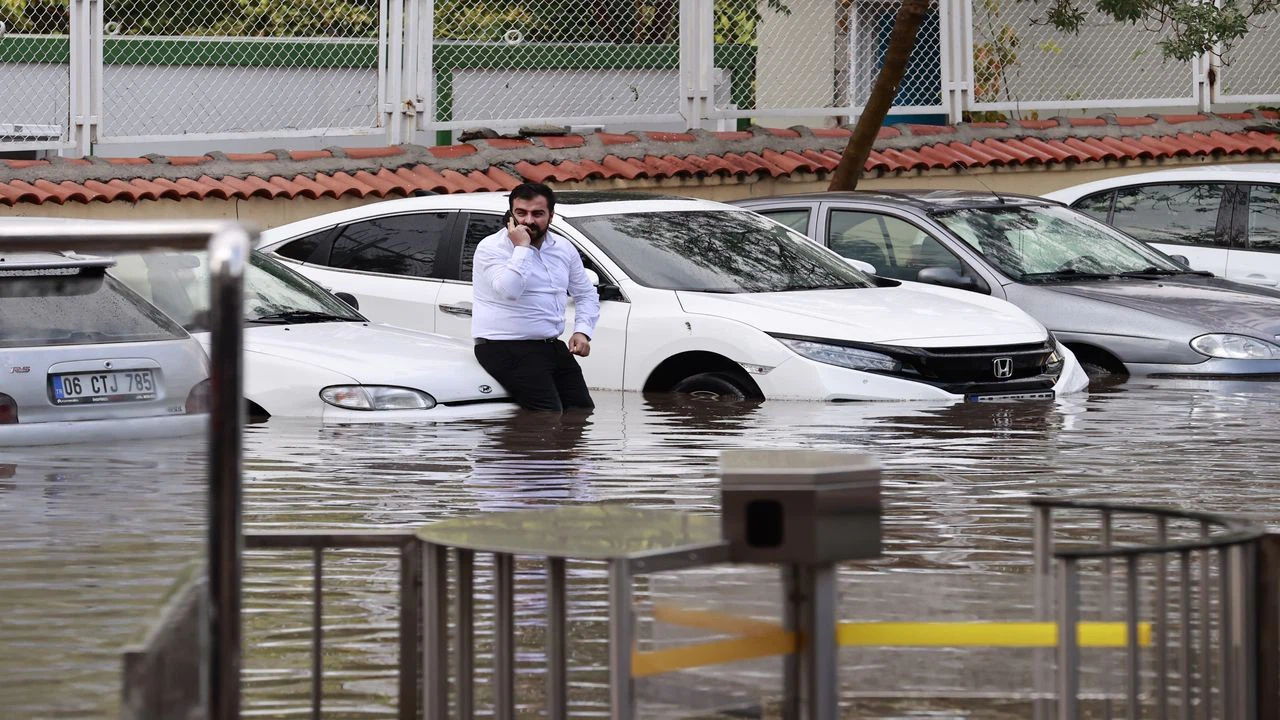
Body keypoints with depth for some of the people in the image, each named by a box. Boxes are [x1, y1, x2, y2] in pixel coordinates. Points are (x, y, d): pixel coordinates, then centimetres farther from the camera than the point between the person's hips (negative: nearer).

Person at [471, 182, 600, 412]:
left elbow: (587, 295, 22)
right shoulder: (491, 248, -7)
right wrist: (521, 247, -18)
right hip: (505, 348, -7)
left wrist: (582, 331, 5)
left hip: (552, 347, 7)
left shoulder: (564, 249, 12)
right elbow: (509, 290, -25)